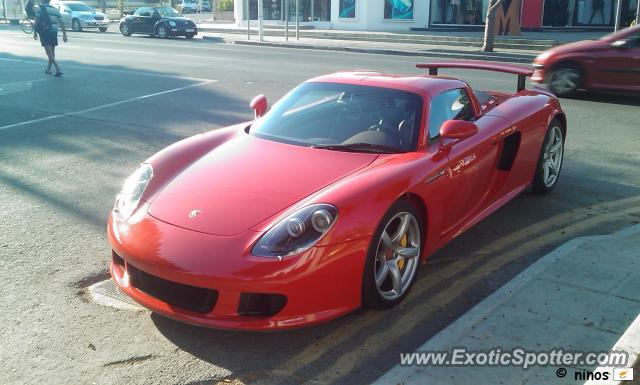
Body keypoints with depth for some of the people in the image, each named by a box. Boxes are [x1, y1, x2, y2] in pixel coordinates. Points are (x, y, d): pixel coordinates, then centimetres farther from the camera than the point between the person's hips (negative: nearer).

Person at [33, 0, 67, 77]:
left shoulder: (41, 9, 0)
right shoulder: (56, 10, 12)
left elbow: (37, 21, -6)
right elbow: (61, 23, 8)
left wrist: (35, 32, 1)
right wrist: (64, 34, 9)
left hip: (45, 32, -5)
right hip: (54, 32, 5)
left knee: (49, 52, -6)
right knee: (52, 51, 15)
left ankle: (58, 68, -22)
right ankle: (48, 69, 26)